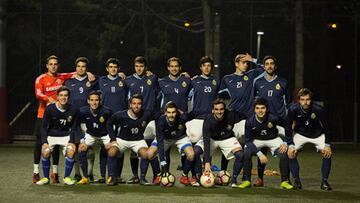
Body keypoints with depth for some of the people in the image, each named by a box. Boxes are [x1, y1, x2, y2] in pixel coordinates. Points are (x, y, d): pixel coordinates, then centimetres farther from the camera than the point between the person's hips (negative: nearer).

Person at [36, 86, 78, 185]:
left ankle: (67, 177, -8)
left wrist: (71, 142, -12)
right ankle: (45, 178, -4)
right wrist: (44, 142, -16)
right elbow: (44, 127, -4)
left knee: (71, 151, -25)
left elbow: (73, 128, 1)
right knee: (45, 152, -23)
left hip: (66, 135, 0)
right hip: (51, 135, 0)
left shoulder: (73, 110, -9)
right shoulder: (50, 109, -11)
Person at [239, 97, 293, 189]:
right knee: (246, 154, -26)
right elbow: (248, 141, -22)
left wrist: (286, 143, -15)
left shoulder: (273, 118, -29)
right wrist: (259, 154, -31)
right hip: (256, 140, 0)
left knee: (284, 154, -23)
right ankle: (247, 181, -7)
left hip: (273, 139, 0)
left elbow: (287, 126, -10)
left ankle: (284, 181, -3)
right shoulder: (250, 121, -27)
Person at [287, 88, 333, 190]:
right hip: (300, 134, 1)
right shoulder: (293, 109, -27)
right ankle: (297, 181, -5)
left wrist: (327, 144, -19)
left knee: (327, 153, -18)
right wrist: (290, 145, -21)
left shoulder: (319, 109, -30)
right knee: (291, 153, -18)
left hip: (318, 135, 0)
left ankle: (324, 182, -3)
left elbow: (326, 127, -16)